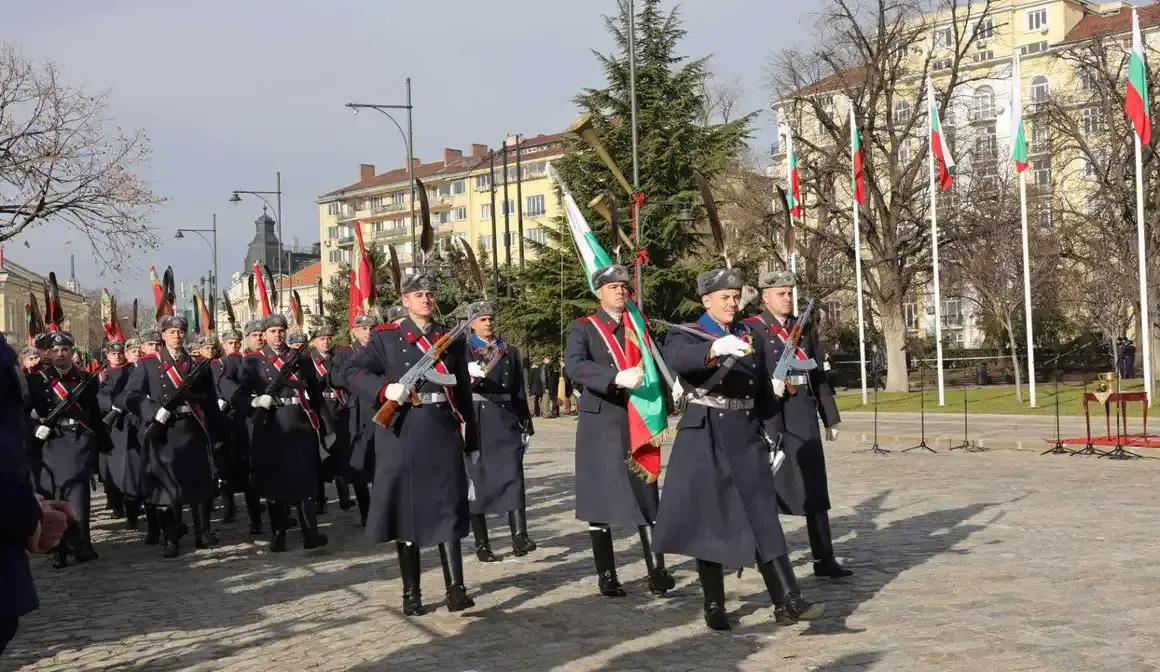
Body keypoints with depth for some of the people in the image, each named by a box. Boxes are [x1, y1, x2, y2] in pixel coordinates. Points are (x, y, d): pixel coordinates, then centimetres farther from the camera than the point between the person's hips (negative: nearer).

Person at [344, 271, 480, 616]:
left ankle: (455, 590, -4)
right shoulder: (386, 337, 3)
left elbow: (463, 390, 14)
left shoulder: (451, 338, 12)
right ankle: (411, 593, 13)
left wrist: (471, 438, 13)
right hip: (402, 433, -2)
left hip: (443, 433, 2)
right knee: (406, 510, 4)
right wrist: (385, 390, -23)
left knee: (448, 510, -2)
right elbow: (354, 372, -4)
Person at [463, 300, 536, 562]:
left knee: (513, 476, -10)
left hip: (506, 423, 2)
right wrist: (471, 376, -34)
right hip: (476, 424, -2)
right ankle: (481, 545, 8)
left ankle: (519, 538, -19)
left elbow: (519, 392, 13)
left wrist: (526, 427, 9)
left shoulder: (510, 352, 13)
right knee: (477, 481, 2)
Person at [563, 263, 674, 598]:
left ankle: (657, 573, -2)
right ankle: (607, 576, 12)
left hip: (637, 422, 3)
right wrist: (617, 377, -33)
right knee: (598, 500, 3)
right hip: (600, 424, -2)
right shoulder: (584, 328, 1)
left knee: (645, 498, -1)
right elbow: (574, 365, -18)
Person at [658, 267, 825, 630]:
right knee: (709, 521, 2)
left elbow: (765, 394, 15)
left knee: (763, 518, -2)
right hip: (705, 439, -3)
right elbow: (676, 359, -27)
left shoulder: (752, 338, 12)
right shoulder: (687, 334, -2)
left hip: (747, 438, 3)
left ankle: (787, 602, -4)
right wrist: (716, 348, -44)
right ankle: (714, 606, 13)